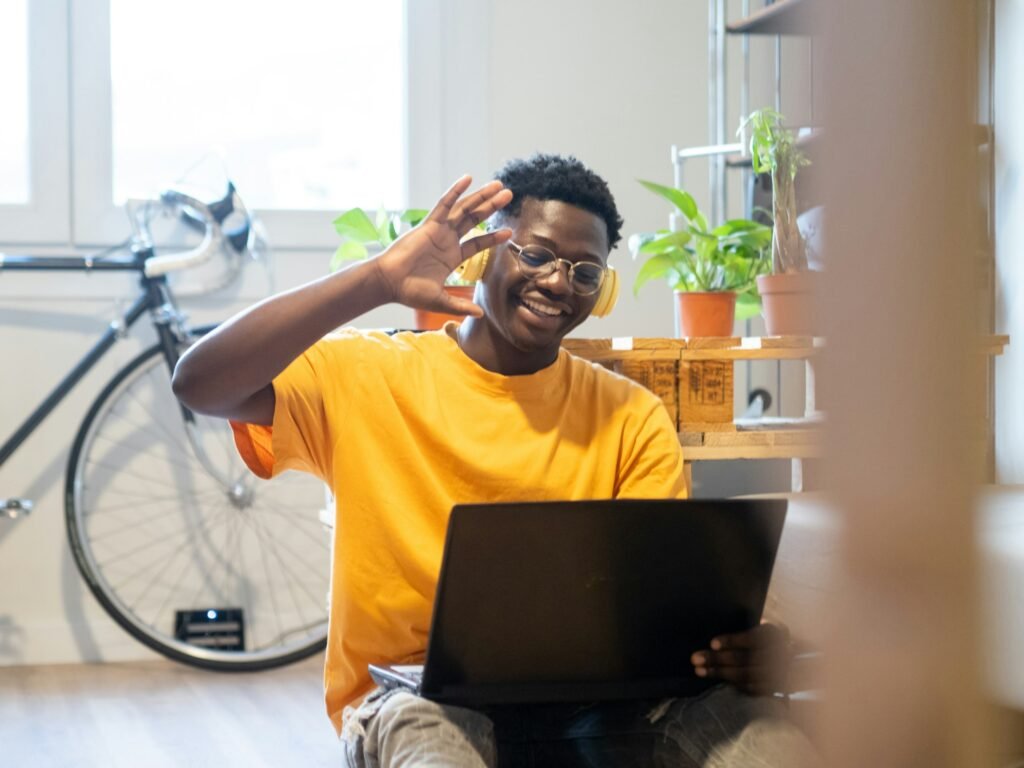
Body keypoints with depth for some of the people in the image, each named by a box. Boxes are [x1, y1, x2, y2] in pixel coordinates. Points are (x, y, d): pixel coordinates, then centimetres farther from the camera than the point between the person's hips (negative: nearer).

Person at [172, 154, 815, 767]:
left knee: (744, 702, -26)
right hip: (412, 692, -3)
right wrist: (379, 282, -17)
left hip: (581, 699, 3)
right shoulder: (369, 376, 2)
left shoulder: (632, 420, 9)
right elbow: (201, 384, -13)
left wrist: (738, 645, -25)